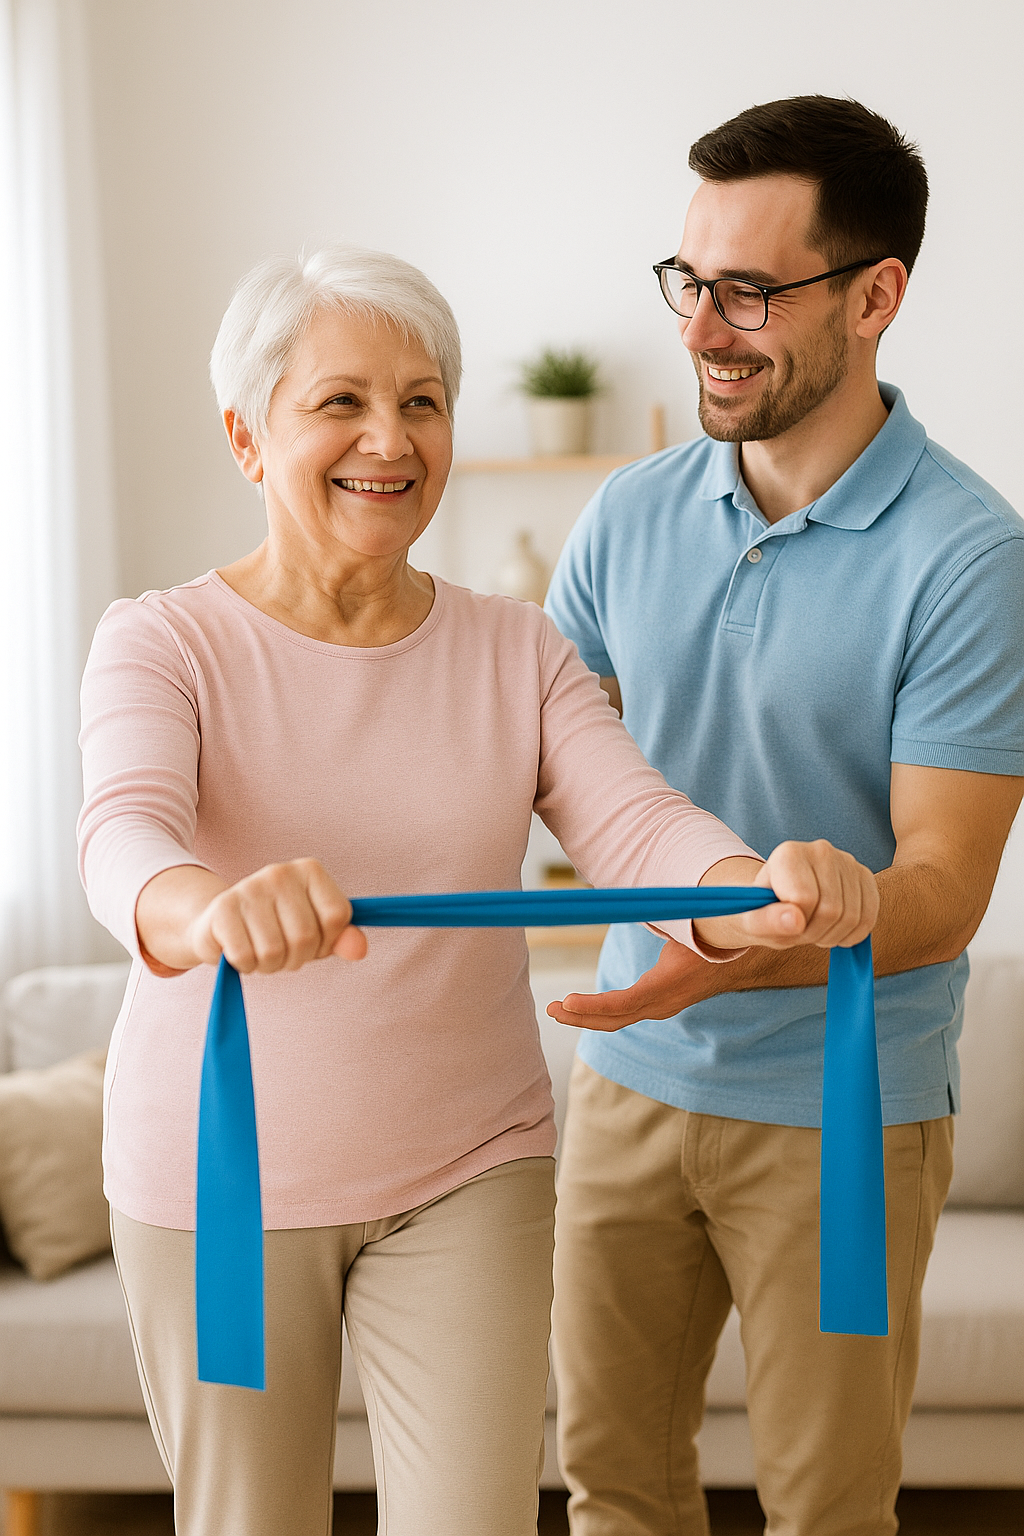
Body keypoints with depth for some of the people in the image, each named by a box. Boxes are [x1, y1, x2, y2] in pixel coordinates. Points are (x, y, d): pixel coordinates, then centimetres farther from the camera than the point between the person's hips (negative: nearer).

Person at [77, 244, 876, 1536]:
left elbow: (635, 824, -15)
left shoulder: (518, 652, 1)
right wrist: (206, 908, -52)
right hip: (218, 1177, -2)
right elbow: (124, 837, -28)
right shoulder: (161, 645, -8)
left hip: (468, 1171, 2)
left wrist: (763, 890, -38)